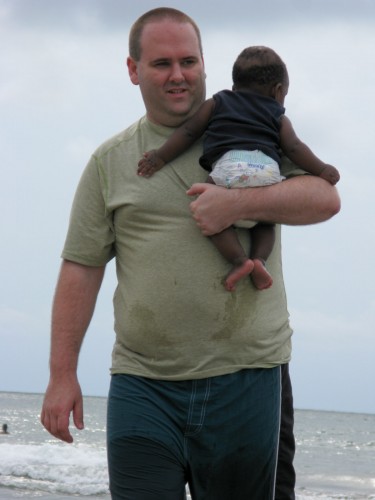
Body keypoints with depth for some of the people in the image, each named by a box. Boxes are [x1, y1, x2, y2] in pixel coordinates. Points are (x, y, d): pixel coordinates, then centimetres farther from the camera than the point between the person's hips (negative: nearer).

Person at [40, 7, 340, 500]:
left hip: (243, 375, 0)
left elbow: (324, 198, -2)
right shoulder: (111, 162, 10)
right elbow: (81, 269, 7)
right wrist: (62, 373, 1)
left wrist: (238, 203, -18)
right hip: (143, 384, 0)